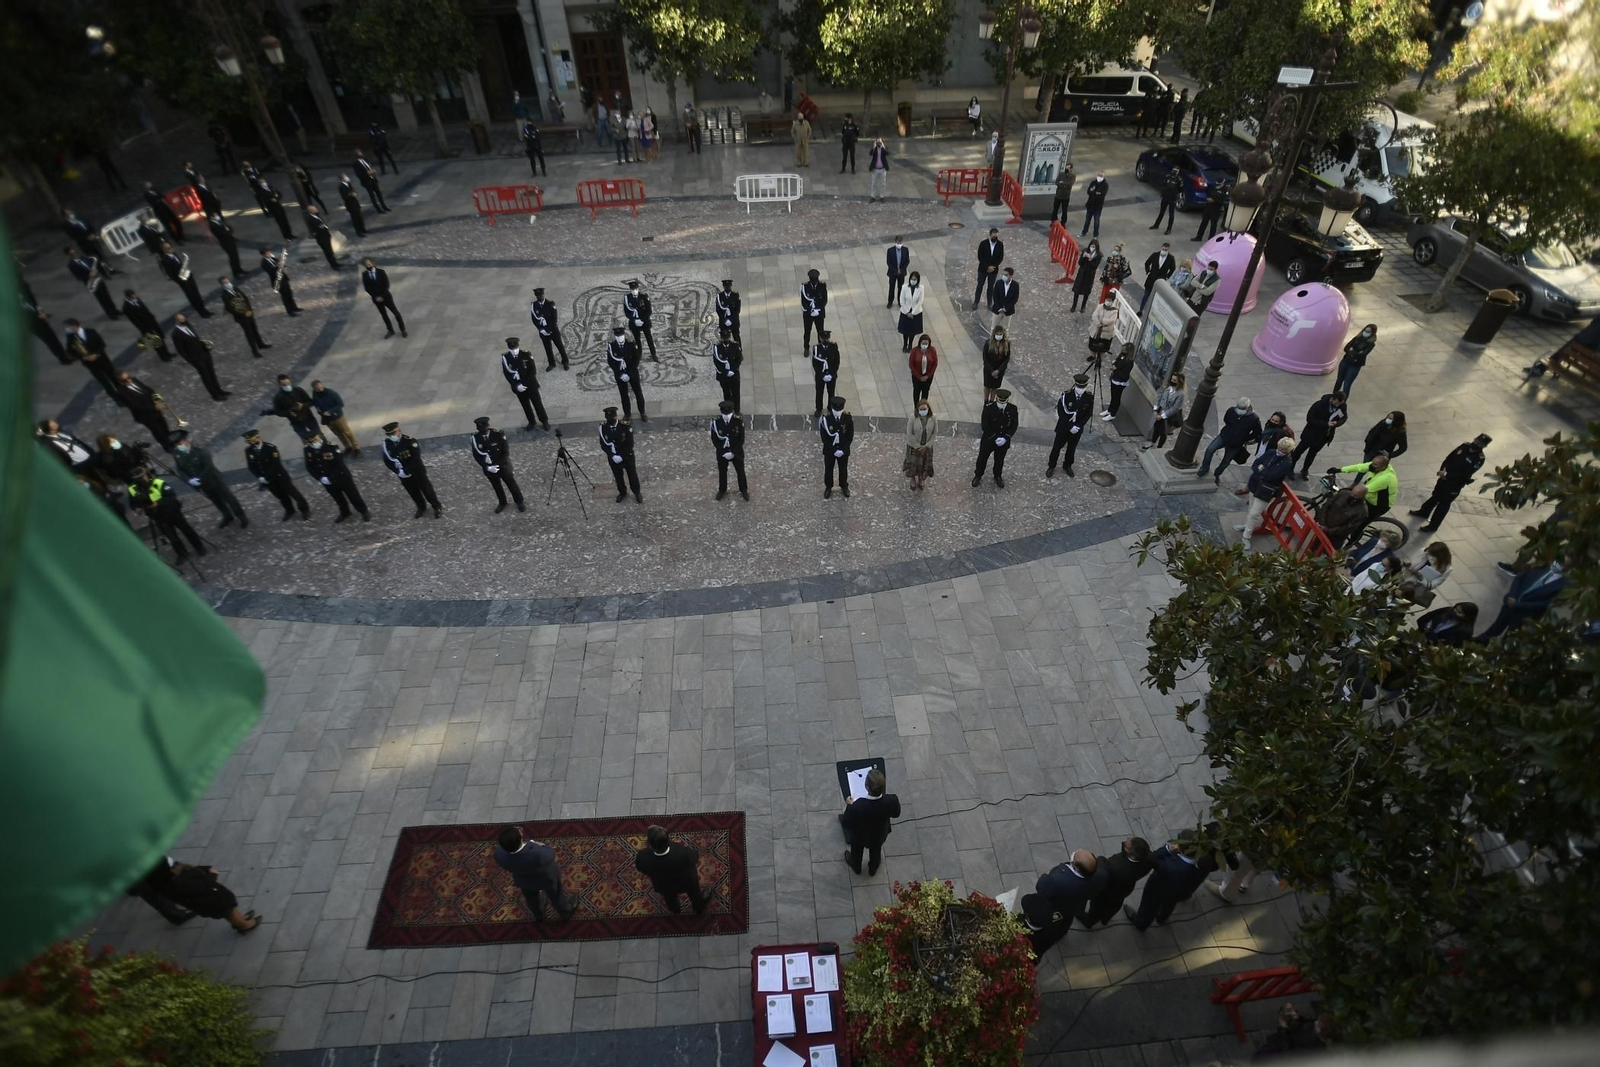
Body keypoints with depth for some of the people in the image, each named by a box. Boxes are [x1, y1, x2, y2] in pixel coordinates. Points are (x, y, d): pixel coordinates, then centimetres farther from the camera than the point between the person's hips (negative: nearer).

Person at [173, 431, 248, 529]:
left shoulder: (198, 450, -24)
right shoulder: (176, 454, -10)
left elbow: (208, 466, -23)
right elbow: (180, 470, -2)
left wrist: (200, 478, -27)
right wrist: (189, 480, -17)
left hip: (213, 479, -5)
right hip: (201, 483, 5)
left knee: (228, 497, 8)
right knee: (216, 501, 23)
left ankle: (242, 517, 23)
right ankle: (228, 517, 43)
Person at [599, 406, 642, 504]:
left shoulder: (625, 426, -22)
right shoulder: (603, 427, -15)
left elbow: (630, 444, -16)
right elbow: (603, 445, -8)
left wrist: (622, 456, -20)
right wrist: (612, 456, -19)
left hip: (627, 456, -2)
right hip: (613, 457, 2)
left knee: (632, 474, 14)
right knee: (618, 476, 20)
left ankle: (637, 493, 36)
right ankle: (622, 493, 44)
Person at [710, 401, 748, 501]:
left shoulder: (739, 421, -20)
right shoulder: (715, 422, -19)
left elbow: (741, 440, -13)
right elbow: (714, 440, -11)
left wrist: (733, 452, -17)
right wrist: (724, 452, -16)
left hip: (737, 453, 0)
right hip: (721, 453, 1)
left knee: (740, 472, 18)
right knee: (722, 472, 21)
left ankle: (744, 490, 41)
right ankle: (722, 490, 45)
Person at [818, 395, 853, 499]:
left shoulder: (848, 417, -16)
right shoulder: (825, 418, -21)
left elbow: (850, 436, -8)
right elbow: (824, 437, -16)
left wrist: (843, 450, -14)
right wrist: (834, 450, -17)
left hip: (844, 450, 1)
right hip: (829, 450, -1)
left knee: (843, 469, 20)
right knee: (828, 469, 17)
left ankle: (844, 487, 43)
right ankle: (828, 487, 41)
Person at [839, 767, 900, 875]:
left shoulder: (856, 806, -45)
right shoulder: (892, 800, -38)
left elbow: (846, 824, -24)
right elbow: (896, 814, -13)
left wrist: (849, 805, -10)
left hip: (859, 836, -2)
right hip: (879, 835, 2)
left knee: (857, 851, 34)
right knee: (875, 852, 36)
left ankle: (856, 867, 64)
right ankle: (872, 870, 64)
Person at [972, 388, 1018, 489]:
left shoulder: (1013, 409, -16)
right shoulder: (989, 408, -24)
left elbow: (1014, 426, -8)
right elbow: (985, 426, -19)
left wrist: (1005, 438, -22)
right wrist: (995, 438, -24)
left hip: (1003, 441, 2)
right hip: (988, 440, -2)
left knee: (999, 460, 23)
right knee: (982, 458, 18)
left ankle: (998, 476, 49)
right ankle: (978, 475, 44)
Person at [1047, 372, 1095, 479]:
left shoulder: (1089, 397, -12)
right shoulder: (1066, 394, -21)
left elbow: (1088, 414, -4)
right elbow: (1061, 413, -18)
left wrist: (1078, 426, -14)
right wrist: (1070, 426, -20)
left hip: (1077, 429, 2)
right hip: (1063, 427, -2)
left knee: (1072, 448, 19)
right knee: (1057, 447, 11)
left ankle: (1067, 466, 40)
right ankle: (1051, 467, 30)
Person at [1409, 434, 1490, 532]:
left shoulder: (1479, 459, -22)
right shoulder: (1465, 446, -4)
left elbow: (1465, 474, -26)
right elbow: (1449, 458, -1)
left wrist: (1447, 475, -31)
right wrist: (1442, 470, -15)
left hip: (1455, 483, -6)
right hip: (1445, 476, 6)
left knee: (1444, 503, 5)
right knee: (1436, 495, 24)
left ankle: (1433, 525, 16)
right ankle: (1424, 512, 46)